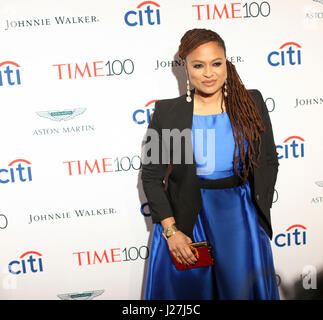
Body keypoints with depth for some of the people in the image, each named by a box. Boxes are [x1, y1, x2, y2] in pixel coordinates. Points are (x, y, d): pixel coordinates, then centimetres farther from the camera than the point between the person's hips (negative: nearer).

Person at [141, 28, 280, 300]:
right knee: (187, 287, 12)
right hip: (184, 219, -1)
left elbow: (268, 162, 6)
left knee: (241, 288, 11)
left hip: (240, 216, 1)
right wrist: (170, 229, -10)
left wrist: (258, 213, 1)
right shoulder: (167, 112, -6)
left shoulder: (251, 103, -1)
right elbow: (151, 175, -4)